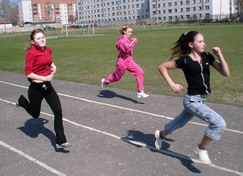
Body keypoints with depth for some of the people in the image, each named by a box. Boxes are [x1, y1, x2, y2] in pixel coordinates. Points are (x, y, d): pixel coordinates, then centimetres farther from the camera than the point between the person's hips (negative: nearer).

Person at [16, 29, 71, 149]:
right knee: (35, 114, 17)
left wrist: (53, 67, 6)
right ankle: (22, 101, 49)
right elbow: (28, 74, -19)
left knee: (58, 112, -6)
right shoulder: (31, 53, -16)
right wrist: (44, 78, -24)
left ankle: (60, 142, 3)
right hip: (36, 88, -5)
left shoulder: (48, 50, 4)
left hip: (47, 86, 5)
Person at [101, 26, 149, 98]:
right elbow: (126, 49, -33)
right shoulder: (122, 40, -17)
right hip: (122, 61, -8)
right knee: (117, 77, 12)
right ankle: (105, 81, 44)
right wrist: (133, 41, -26)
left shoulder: (127, 39, 11)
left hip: (129, 61, 8)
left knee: (140, 72, -11)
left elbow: (117, 45, 27)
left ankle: (140, 92, -10)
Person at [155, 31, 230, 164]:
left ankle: (161, 135, 52)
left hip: (201, 99, 7)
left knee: (180, 122, 25)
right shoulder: (185, 60, -15)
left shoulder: (206, 56, 1)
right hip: (192, 100, -7)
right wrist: (172, 85, -16)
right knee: (219, 123, -17)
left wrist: (220, 55, -11)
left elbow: (226, 73, 0)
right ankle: (201, 149, 4)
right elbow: (162, 67, -8)